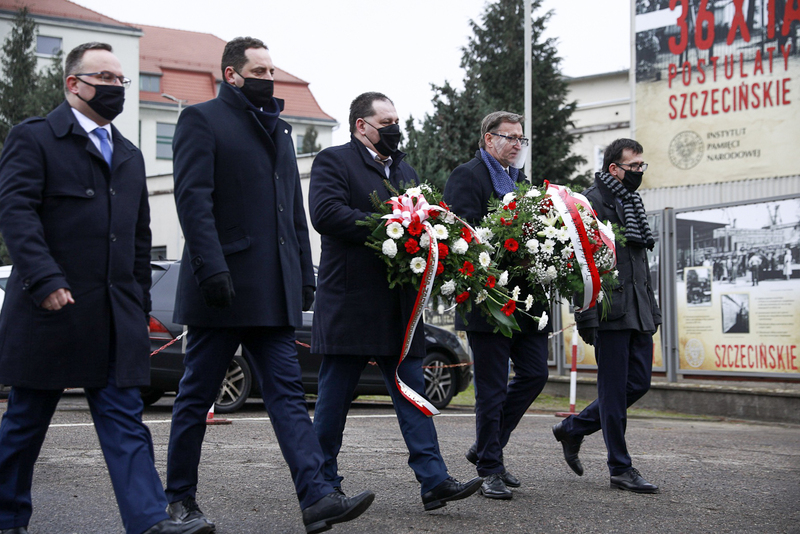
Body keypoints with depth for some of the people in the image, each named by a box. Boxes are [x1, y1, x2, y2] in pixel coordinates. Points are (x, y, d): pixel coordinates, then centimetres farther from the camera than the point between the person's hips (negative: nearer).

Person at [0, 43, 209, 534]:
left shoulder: (129, 156, 20)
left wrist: (140, 305, 15)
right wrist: (46, 280, -24)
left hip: (116, 317, 5)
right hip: (51, 309, -5)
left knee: (125, 419, -3)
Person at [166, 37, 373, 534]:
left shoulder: (280, 129, 21)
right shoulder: (202, 120, -1)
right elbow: (193, 197, -12)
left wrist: (305, 276, 15)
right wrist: (212, 268, -22)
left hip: (273, 293, 6)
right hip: (223, 288, -6)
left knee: (288, 393, -1)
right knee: (197, 396, 4)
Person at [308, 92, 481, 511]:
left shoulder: (405, 171, 21)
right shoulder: (333, 161, -2)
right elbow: (326, 213, -17)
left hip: (399, 305, 6)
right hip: (349, 302, -6)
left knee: (412, 393, 2)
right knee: (335, 397, 3)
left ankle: (433, 480, -1)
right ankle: (323, 483, 13)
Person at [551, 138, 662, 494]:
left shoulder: (632, 204, 20)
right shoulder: (592, 202, -8)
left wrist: (652, 308, 20)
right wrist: (586, 318, -19)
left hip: (638, 313, 9)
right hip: (610, 313, -9)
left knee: (639, 382, 8)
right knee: (614, 390, -2)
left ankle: (573, 428, 23)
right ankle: (621, 469, 6)